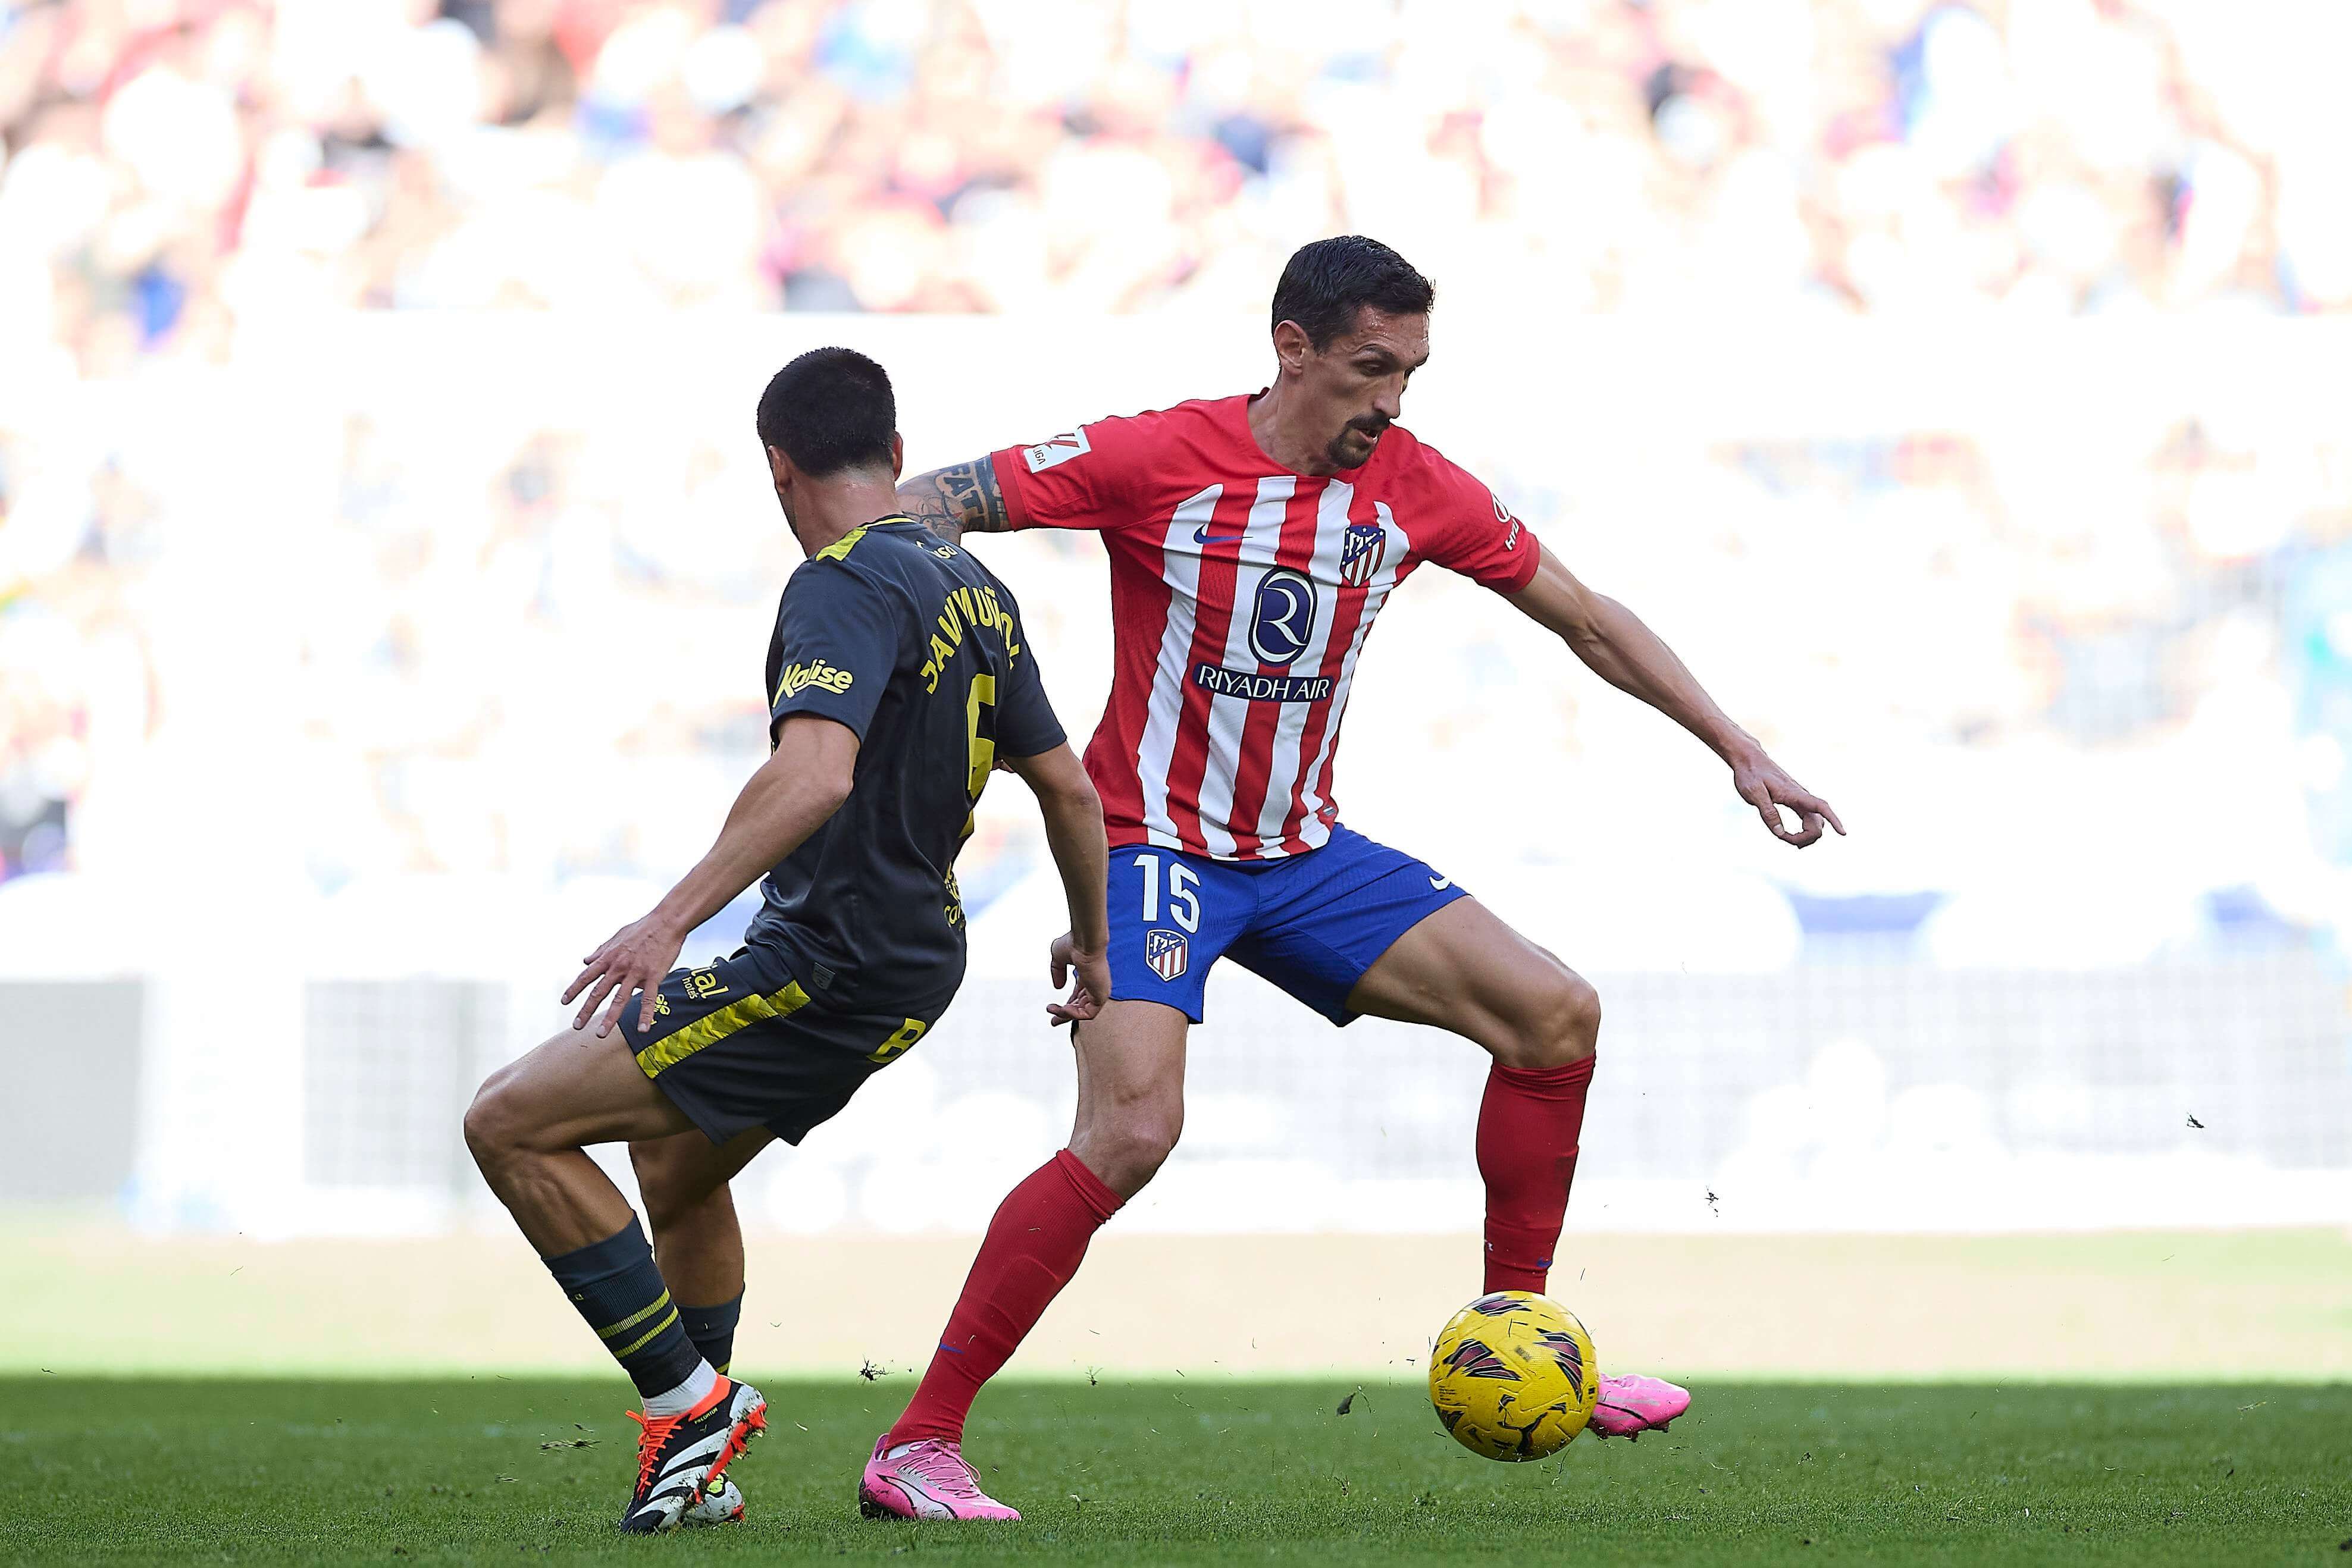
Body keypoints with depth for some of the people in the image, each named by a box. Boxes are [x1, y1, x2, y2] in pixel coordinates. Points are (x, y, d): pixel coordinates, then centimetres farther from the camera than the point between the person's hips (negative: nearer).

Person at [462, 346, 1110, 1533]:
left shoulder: (845, 587, -16)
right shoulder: (972, 587, 12)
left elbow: (815, 775, -33)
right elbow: (1068, 786, 19)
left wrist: (672, 918, -37)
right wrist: (1089, 944, 34)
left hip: (824, 968, -10)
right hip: (914, 962, 10)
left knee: (511, 1124, -9)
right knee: (676, 1162, 29)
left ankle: (689, 1402, -6)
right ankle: (700, 1466, 34)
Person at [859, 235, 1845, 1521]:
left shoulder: (1414, 488, -2)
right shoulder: (1158, 461, -16)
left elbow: (1586, 619, 10)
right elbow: (920, 508, -12)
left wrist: (1736, 750, 9)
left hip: (1303, 855, 6)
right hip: (1153, 847, -6)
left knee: (1555, 1013, -3)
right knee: (1132, 1132, -26)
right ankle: (916, 1446, -19)